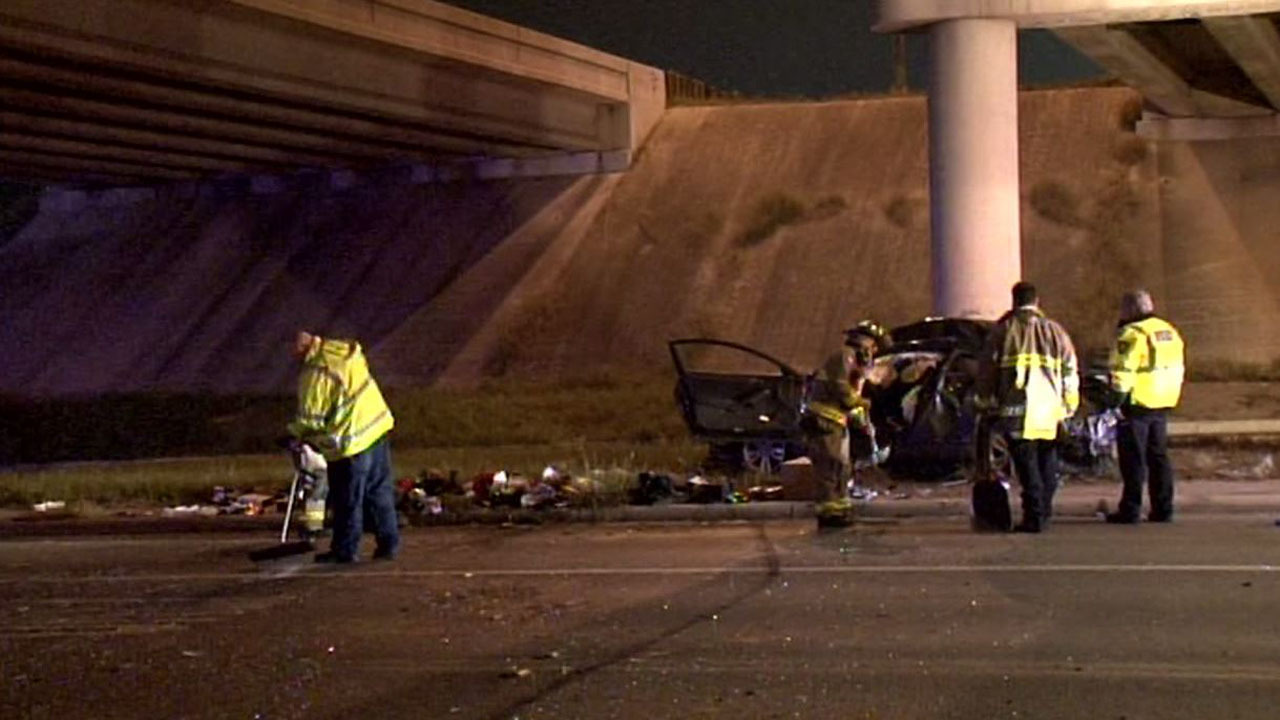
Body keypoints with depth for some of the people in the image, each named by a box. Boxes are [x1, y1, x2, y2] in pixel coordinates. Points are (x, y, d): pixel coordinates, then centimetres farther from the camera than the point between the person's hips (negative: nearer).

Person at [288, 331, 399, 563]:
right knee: (380, 492, 16)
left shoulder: (316, 375, -20)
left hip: (351, 442, -8)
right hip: (378, 428, 8)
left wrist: (299, 433, 9)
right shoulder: (349, 352, 2)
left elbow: (310, 419, -15)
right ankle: (388, 545, 22)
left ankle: (345, 551, 19)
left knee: (348, 501, 7)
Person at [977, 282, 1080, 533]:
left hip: (1017, 410, -3)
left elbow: (986, 368, 5)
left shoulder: (1002, 330, 3)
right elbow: (1070, 370, 10)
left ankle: (1034, 515, -6)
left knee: (1026, 462, 0)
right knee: (1047, 460, 15)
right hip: (1049, 408, 3)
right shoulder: (1055, 330, 10)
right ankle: (1044, 511, 19)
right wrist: (1069, 406, 16)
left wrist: (987, 400, 16)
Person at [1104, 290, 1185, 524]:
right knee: (1158, 456, 13)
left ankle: (1130, 510, -4)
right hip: (1163, 405, 8)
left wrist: (1117, 400, -15)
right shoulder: (1170, 332, 15)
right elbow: (1178, 370, 19)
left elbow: (1123, 372, -19)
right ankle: (1163, 509, 13)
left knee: (1133, 459, -4)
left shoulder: (1132, 334, -13)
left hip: (1138, 403, -8)